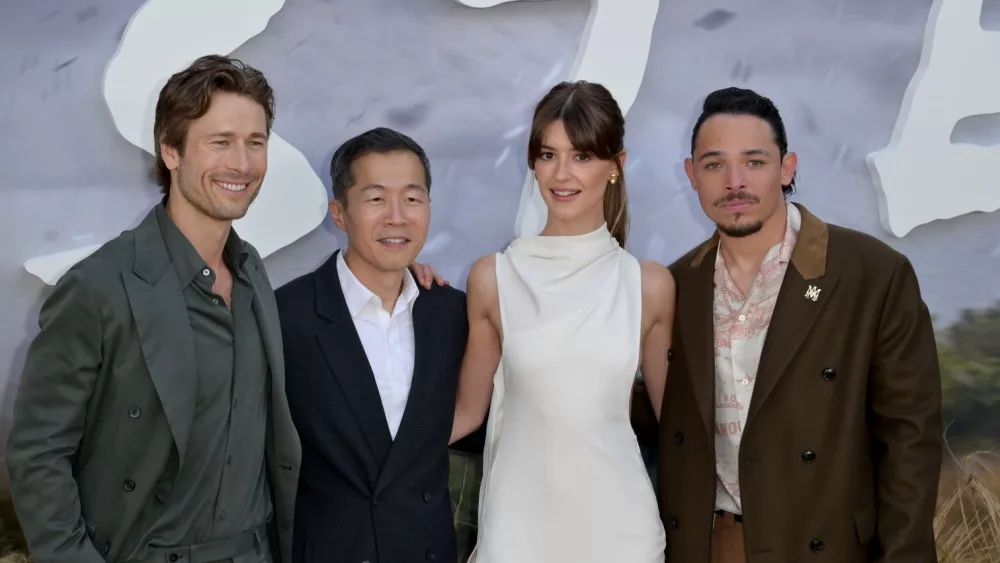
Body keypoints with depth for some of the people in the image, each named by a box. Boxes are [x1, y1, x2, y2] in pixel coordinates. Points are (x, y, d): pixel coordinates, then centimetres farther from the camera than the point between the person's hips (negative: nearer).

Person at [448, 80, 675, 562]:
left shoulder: (651, 285, -3)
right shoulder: (492, 278, -4)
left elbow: (671, 412, 9)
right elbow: (468, 410, 5)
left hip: (615, 515, 1)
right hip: (518, 515, 0)